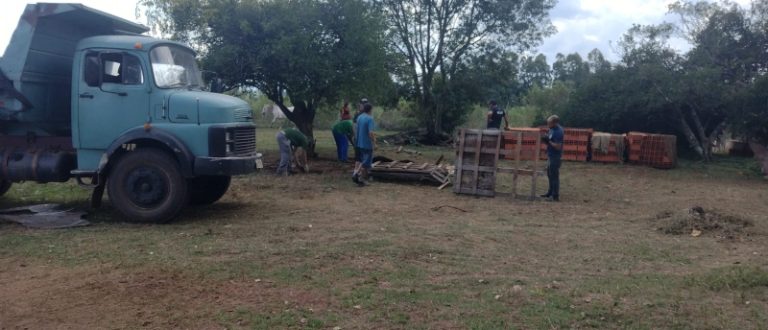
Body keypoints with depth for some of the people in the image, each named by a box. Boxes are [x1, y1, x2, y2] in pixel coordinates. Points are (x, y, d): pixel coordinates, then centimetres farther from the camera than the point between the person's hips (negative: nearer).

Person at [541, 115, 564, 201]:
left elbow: (558, 146, -24)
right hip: (550, 155, 10)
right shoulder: (552, 129, 9)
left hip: (555, 157, -10)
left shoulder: (558, 132, -20)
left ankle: (555, 196, -1)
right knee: (550, 174, 18)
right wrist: (545, 140, 0)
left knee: (554, 176, -6)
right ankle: (550, 193, 30)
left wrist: (548, 141, -20)